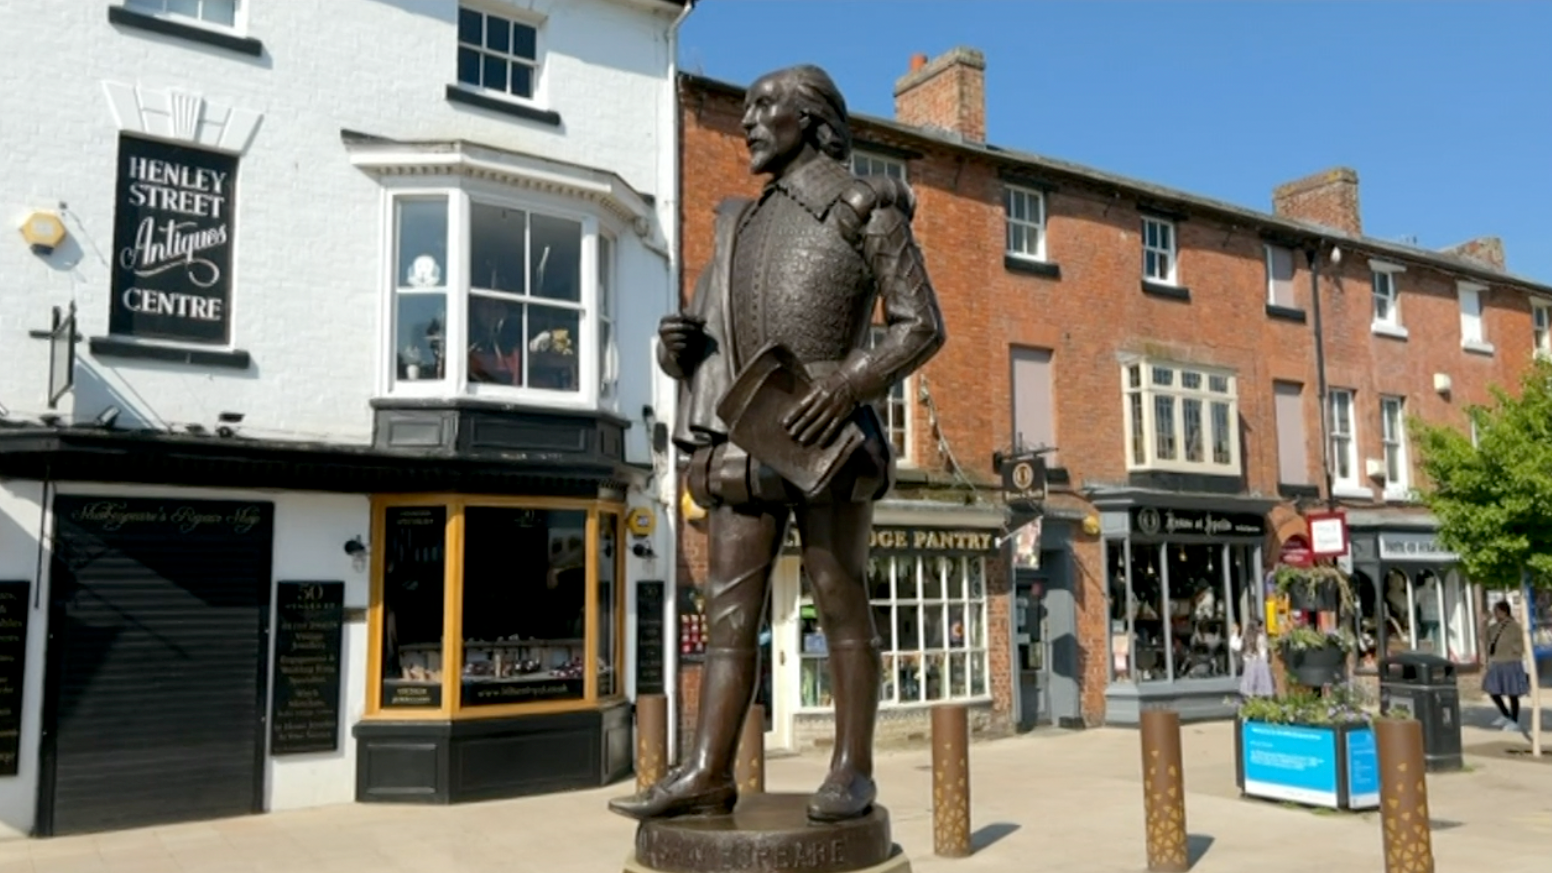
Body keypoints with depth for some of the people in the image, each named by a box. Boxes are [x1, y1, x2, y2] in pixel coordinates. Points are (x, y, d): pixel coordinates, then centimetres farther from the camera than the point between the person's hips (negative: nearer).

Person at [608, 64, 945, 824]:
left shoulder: (867, 208, 4)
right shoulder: (743, 224, 22)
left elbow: (923, 325, -5)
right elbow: (705, 341, 22)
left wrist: (851, 385, -21)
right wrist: (676, 343, -3)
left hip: (825, 438, -6)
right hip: (748, 442, 6)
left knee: (841, 603, -2)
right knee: (729, 608, 0)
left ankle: (851, 770, 5)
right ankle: (707, 773, 2)